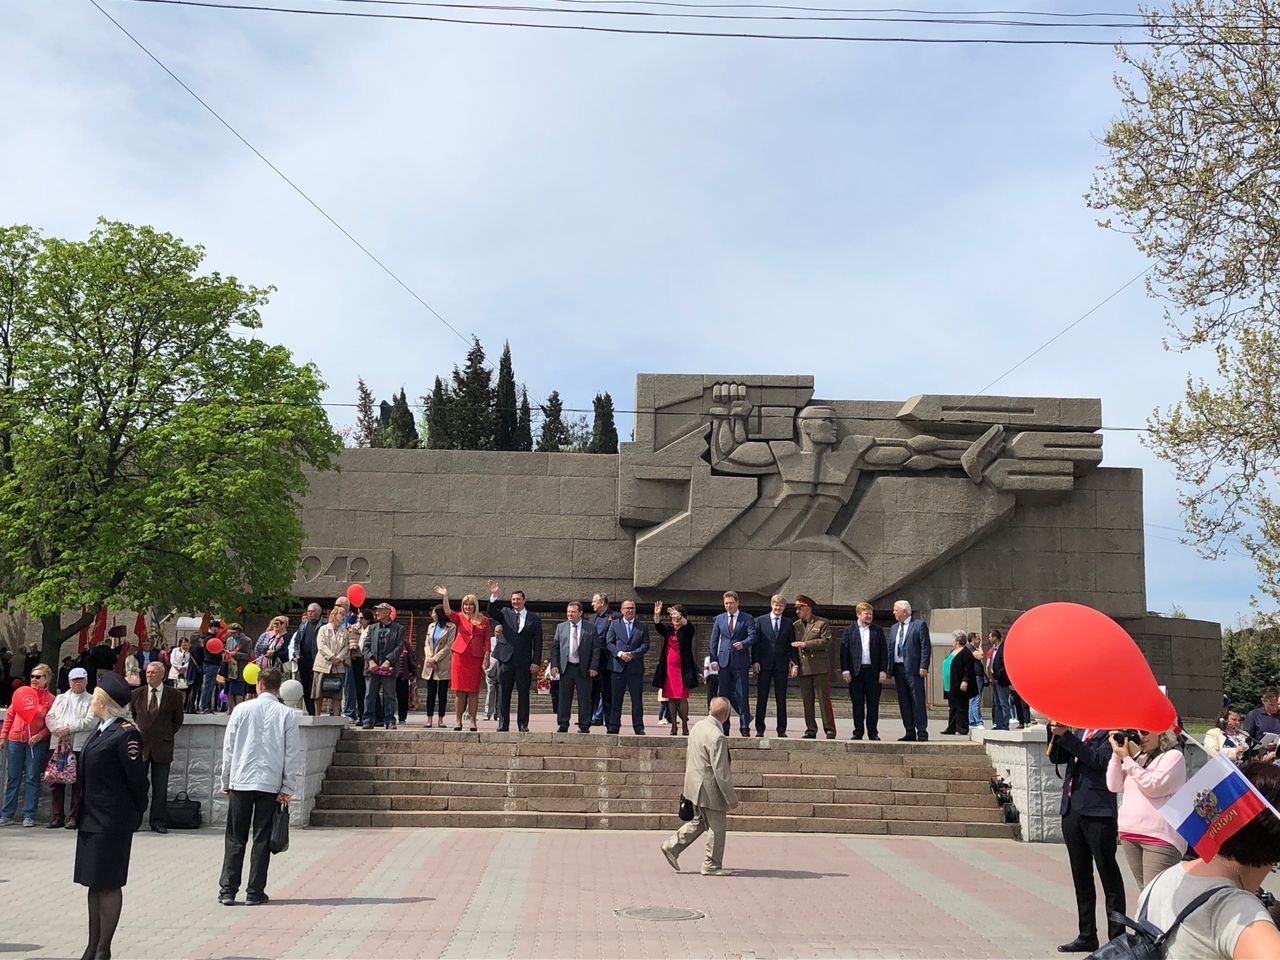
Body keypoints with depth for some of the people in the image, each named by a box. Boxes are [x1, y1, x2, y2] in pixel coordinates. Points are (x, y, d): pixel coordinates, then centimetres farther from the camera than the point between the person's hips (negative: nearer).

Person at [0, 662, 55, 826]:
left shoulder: (50, 699, -3)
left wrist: (40, 736, -17)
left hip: (36, 743, -3)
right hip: (15, 740, 3)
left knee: (32, 778, 1)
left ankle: (29, 816, 6)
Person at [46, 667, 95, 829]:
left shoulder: (92, 700, 8)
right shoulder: (60, 698, 21)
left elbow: (90, 721, -5)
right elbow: (50, 718, 10)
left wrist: (69, 729, -13)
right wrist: (59, 730, -9)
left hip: (80, 746, -3)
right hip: (58, 743, 4)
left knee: (78, 782, -4)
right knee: (57, 781, 3)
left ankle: (74, 817, 0)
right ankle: (57, 816, 10)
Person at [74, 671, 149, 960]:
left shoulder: (126, 734, -18)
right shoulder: (102, 729, 10)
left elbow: (137, 779, -13)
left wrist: (138, 813, -3)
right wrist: (81, 813, 7)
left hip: (112, 822, -9)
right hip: (92, 818, 9)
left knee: (108, 884, 0)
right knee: (94, 884, 14)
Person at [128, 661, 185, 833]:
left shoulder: (174, 696, 1)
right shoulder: (137, 694, 6)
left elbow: (177, 720, 11)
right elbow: (131, 716, 19)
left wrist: (168, 734, 3)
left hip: (162, 746, -1)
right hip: (140, 745, 1)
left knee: (160, 788, 3)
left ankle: (158, 822, 11)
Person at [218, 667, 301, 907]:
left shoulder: (242, 710, 0)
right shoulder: (287, 714, -2)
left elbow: (228, 748, 4)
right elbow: (293, 754, -2)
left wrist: (226, 782, 13)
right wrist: (288, 788, 3)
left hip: (241, 781, 1)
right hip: (271, 783, -1)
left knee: (235, 838, 8)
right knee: (262, 839, 6)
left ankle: (227, 890, 6)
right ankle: (255, 892, 7)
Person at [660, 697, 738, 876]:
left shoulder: (698, 726, 3)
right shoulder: (717, 737, -25)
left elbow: (689, 754, 15)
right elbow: (720, 771, -23)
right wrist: (731, 797, -14)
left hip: (695, 785, 9)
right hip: (709, 789, -9)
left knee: (699, 821, 24)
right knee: (717, 827, 6)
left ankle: (672, 846, 24)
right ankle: (711, 866, 16)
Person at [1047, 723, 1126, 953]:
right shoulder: (1080, 731, 16)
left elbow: (1098, 760, -20)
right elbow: (1055, 758, 14)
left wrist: (1065, 735, -21)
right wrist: (1055, 732, -1)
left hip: (1097, 812, -8)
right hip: (1072, 810, 8)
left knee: (1109, 876, 0)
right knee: (1081, 876, 13)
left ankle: (1117, 938, 6)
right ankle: (1087, 936, 21)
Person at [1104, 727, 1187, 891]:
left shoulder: (1173, 756, -3)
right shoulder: (1136, 756, 16)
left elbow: (1154, 787, -14)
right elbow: (1114, 786, 11)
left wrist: (1126, 759, -11)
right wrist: (1116, 754, 1)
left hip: (1160, 837, -7)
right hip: (1129, 834, 7)